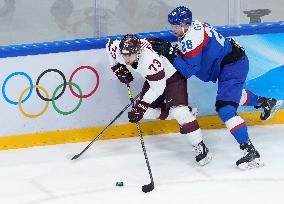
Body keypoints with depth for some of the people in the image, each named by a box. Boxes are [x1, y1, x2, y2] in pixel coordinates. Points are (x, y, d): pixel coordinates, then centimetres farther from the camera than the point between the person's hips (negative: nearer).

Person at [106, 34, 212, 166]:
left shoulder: (150, 61, -41)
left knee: (179, 110, -23)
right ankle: (174, 114, 18)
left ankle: (200, 148, -18)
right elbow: (110, 44, 3)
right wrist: (117, 68, 3)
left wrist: (141, 105, -31)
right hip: (152, 79, 8)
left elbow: (158, 88, -32)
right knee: (145, 112, 3)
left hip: (173, 75, -8)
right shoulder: (117, 50, -22)